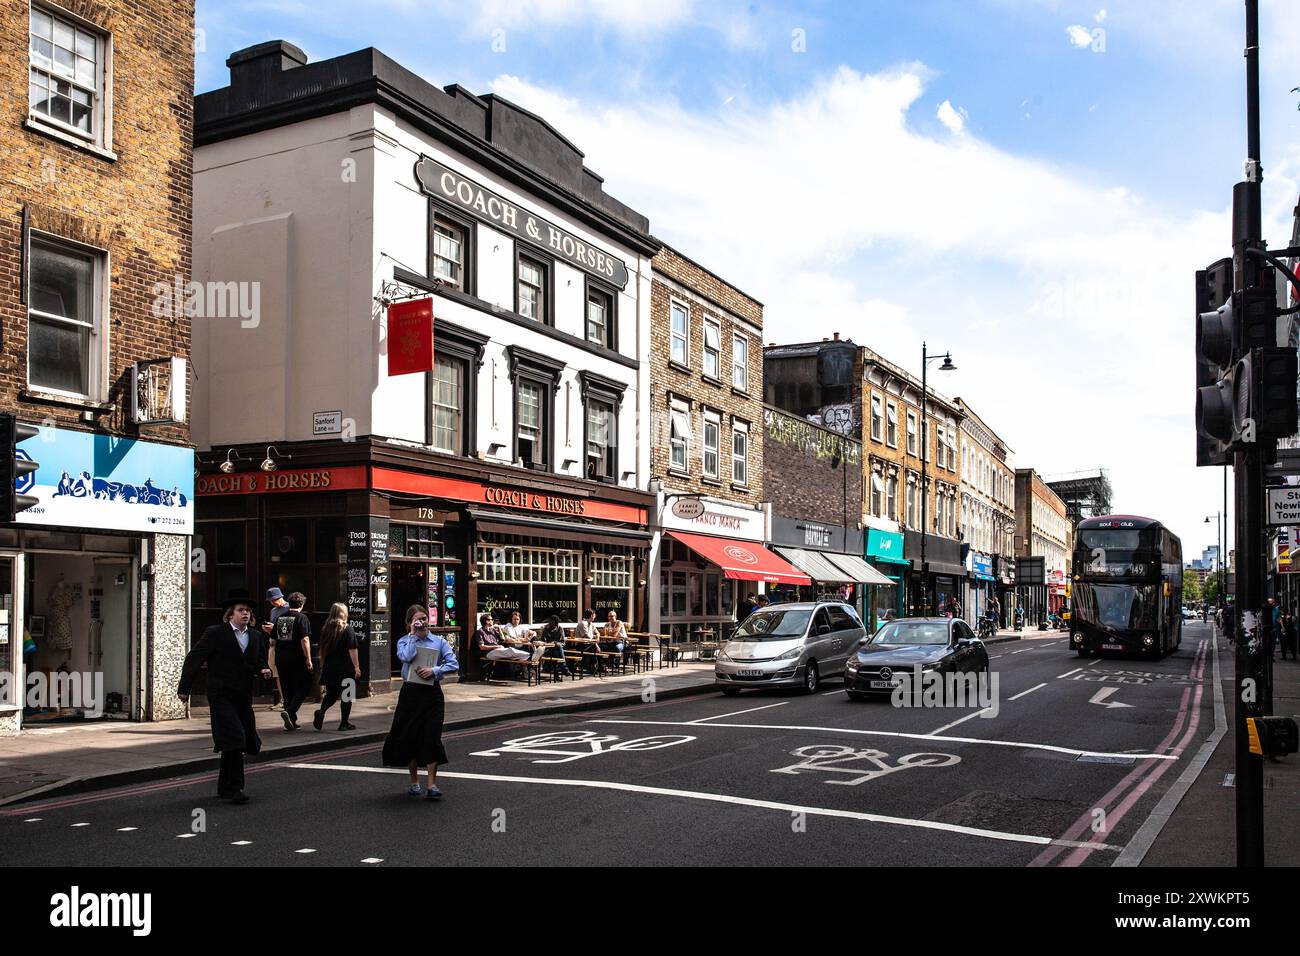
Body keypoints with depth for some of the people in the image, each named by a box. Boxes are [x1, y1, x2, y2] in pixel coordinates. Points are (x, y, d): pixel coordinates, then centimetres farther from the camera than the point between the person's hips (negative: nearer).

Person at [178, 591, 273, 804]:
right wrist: (184, 688, -2)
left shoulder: (256, 637, 12)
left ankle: (225, 787, 25)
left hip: (244, 697, 6)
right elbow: (193, 659, -2)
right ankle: (234, 788, -7)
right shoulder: (215, 634, -4)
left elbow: (260, 663, 20)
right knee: (234, 739, -16)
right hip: (221, 696, -6)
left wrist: (264, 671, -4)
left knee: (248, 743, 8)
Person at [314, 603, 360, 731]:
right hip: (346, 668, -4)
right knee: (346, 696, 6)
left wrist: (323, 666, 22)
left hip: (329, 668, 4)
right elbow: (352, 650, -13)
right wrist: (357, 667, -9)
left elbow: (322, 650, 12)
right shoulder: (347, 629, -9)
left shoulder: (325, 629, 5)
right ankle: (344, 723, 9)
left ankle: (321, 712, -7)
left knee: (331, 694, 17)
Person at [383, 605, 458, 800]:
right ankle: (414, 782, 23)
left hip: (432, 692, 0)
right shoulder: (404, 641, 3)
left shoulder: (439, 642, 4)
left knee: (432, 738, -6)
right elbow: (407, 657, -20)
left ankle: (432, 785, -2)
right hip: (411, 692, 1)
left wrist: (434, 670, -18)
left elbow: (454, 664, -6)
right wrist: (413, 635, -12)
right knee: (409, 737, 6)